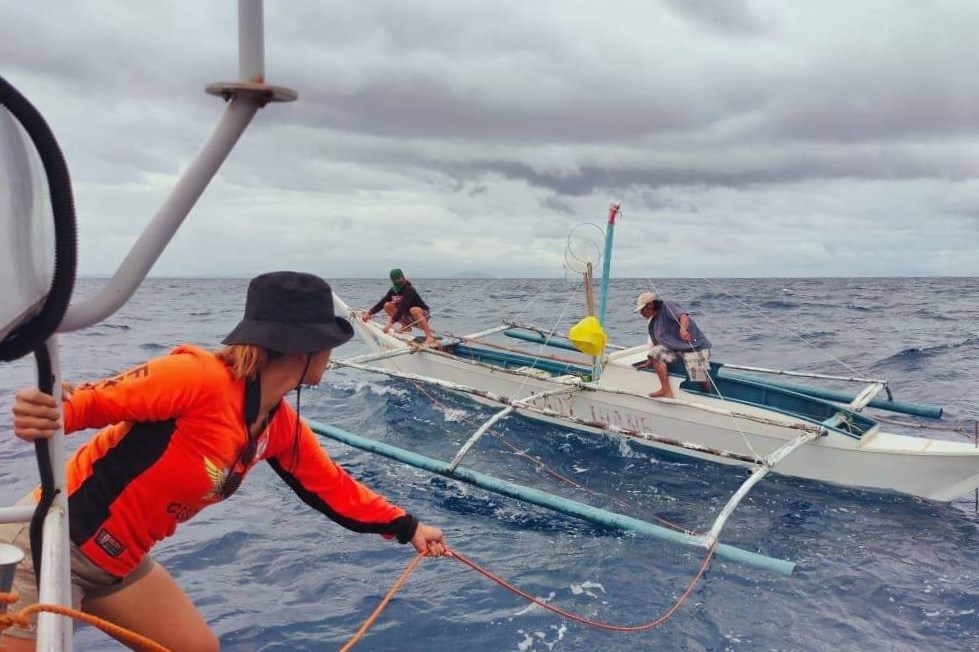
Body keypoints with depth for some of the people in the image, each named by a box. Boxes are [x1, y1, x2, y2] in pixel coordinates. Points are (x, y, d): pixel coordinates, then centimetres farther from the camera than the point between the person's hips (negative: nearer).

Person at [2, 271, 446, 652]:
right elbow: (93, 400, -26)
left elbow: (332, 488, 9)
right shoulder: (199, 376, -27)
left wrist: (407, 527, 13)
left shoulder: (281, 426, -1)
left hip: (120, 562, 8)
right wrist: (47, 416, -48)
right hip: (55, 540, -8)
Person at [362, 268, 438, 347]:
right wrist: (369, 313, -13)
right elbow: (381, 303, -1)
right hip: (407, 317, 7)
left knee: (413, 310, -42)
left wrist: (390, 323, -40)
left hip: (422, 315, -7)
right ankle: (406, 327, 2)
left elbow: (402, 308, -35)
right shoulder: (393, 291, -2)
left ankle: (430, 337, -40)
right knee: (387, 306, -6)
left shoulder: (409, 290, -25)